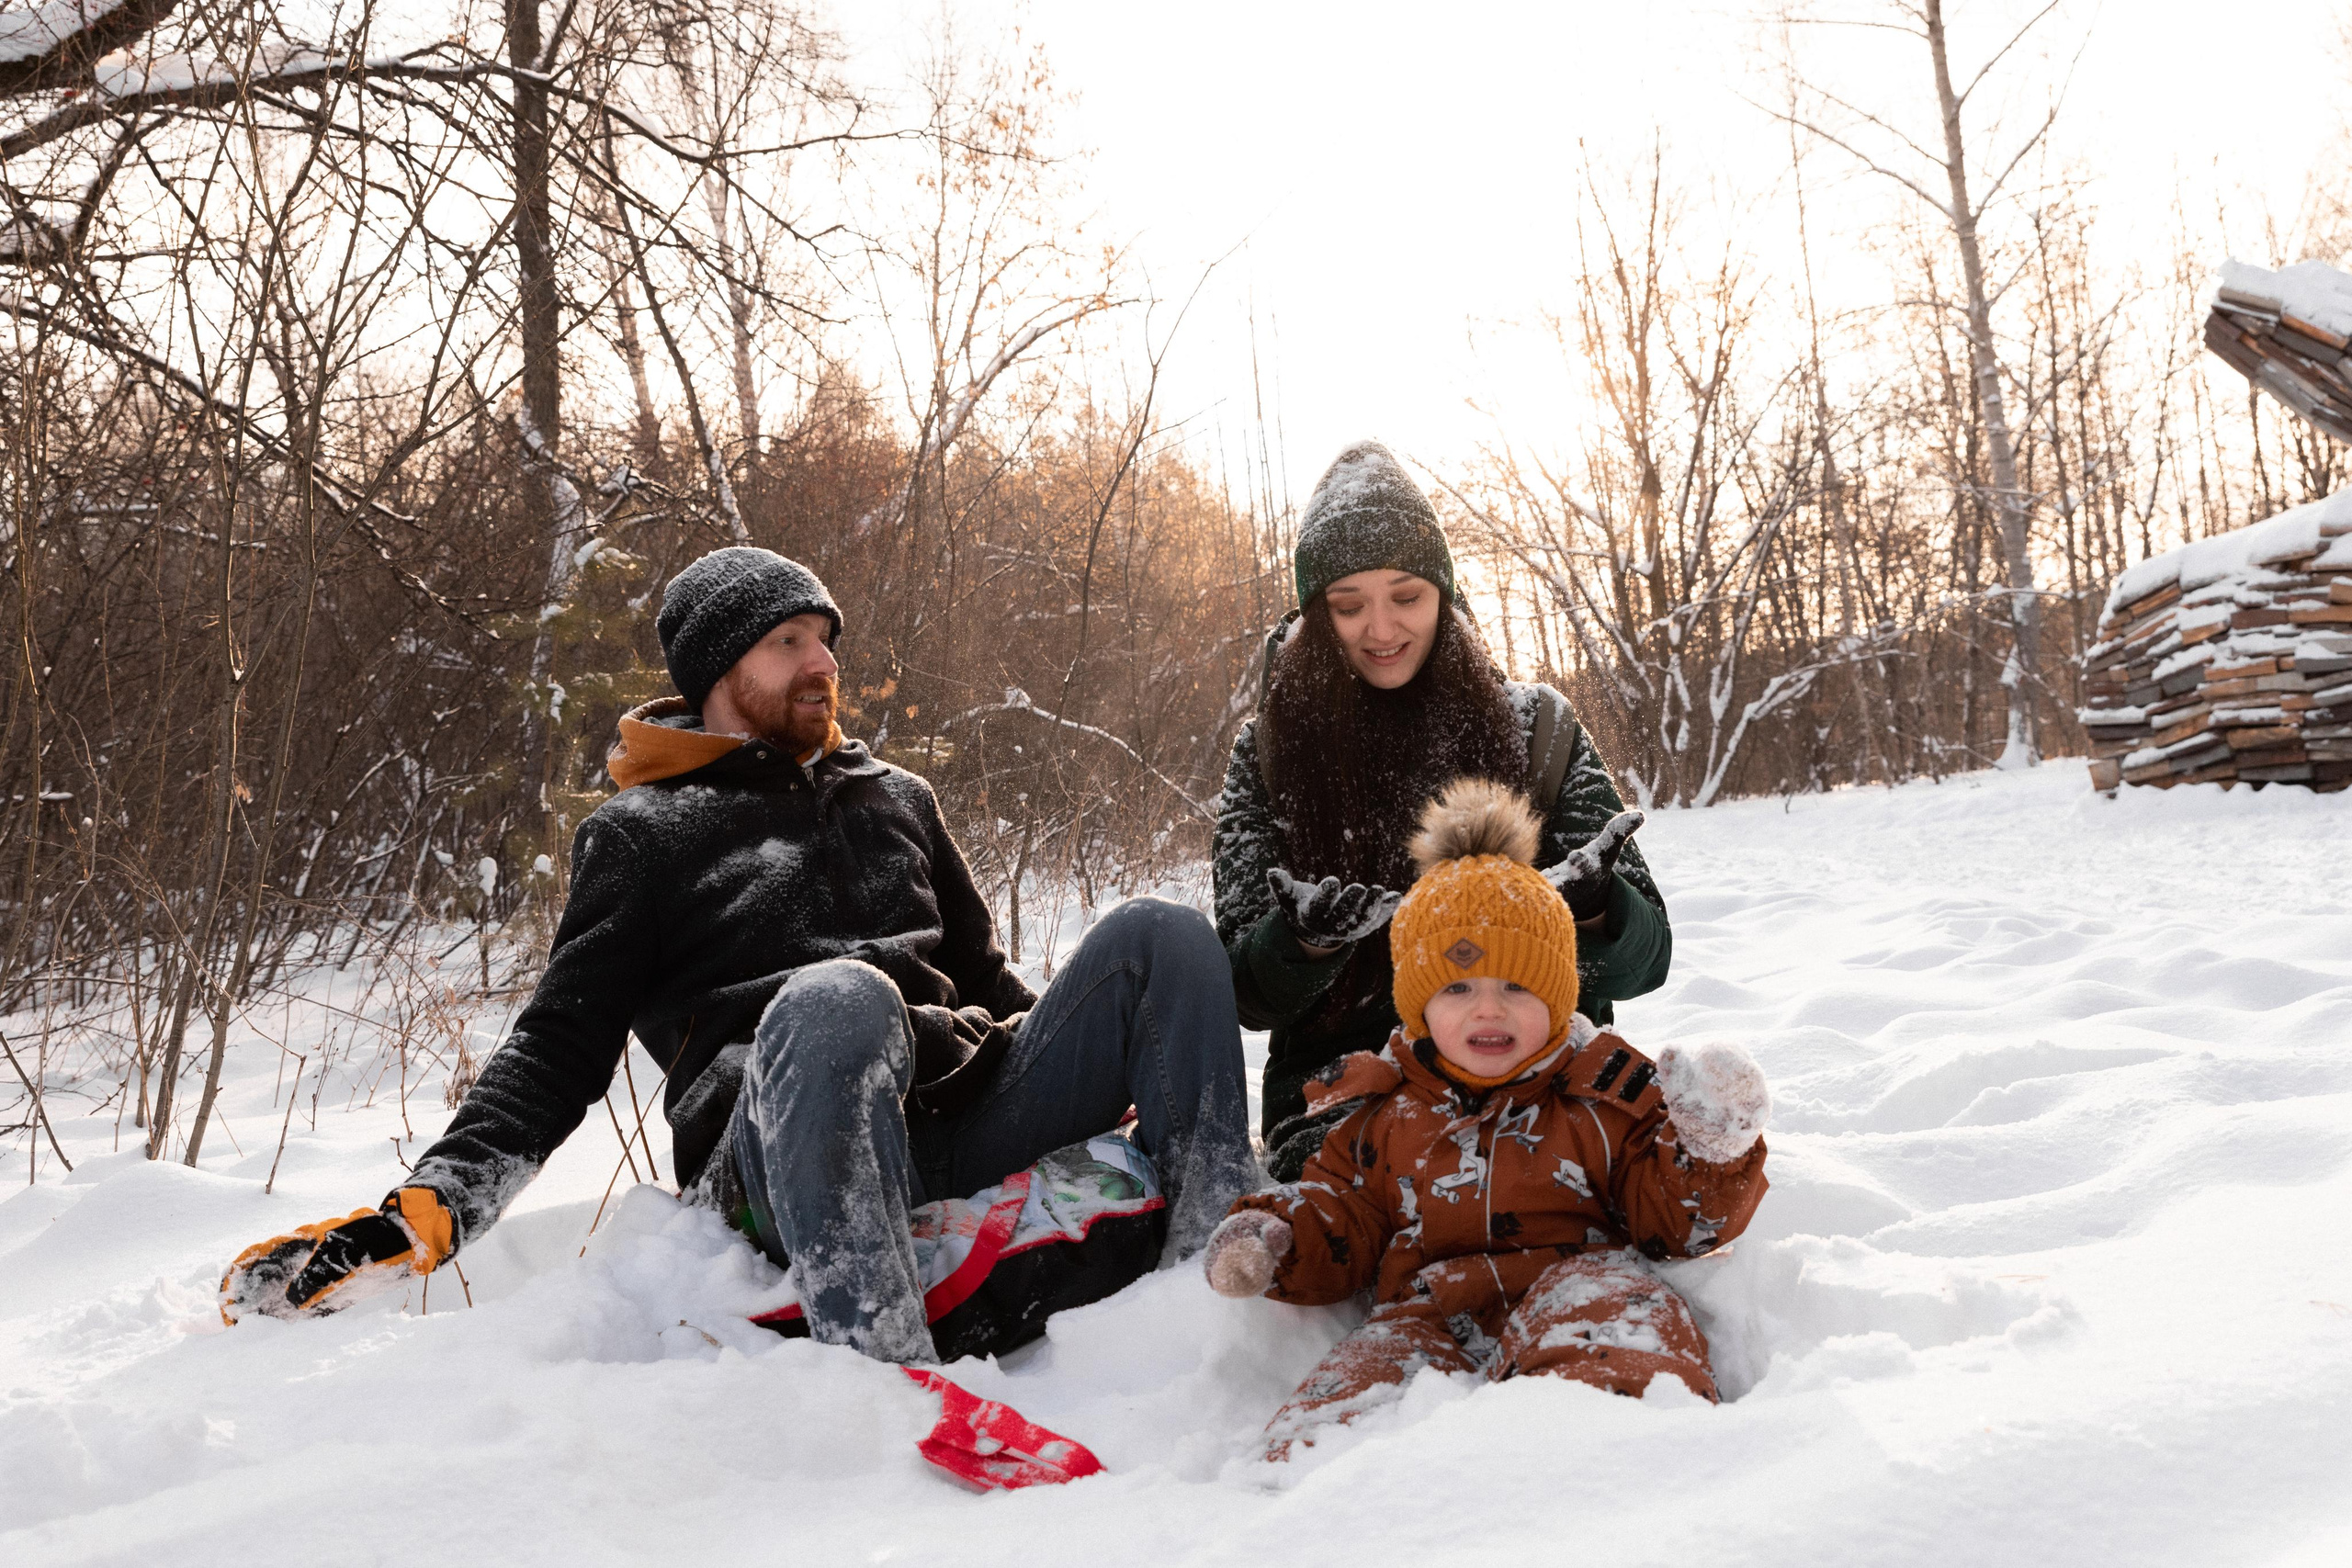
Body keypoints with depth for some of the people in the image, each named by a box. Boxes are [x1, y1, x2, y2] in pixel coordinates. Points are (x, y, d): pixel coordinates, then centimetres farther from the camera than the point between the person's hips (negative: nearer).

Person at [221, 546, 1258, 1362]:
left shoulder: (896, 800, 27)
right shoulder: (643, 835, 14)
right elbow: (559, 1052, 7)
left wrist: (1124, 1064, 26)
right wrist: (425, 1211, -7)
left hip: (962, 1118, 5)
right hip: (788, 1162, -5)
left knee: (1158, 938, -14)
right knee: (837, 997, -39)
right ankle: (888, 1375, -48)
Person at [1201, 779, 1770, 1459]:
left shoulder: (1605, 1088, 15)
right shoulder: (1381, 1108, 21)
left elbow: (1679, 1221, 13)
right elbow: (1337, 1220, 24)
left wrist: (1712, 1147, -6)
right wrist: (1271, 1240, 4)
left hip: (1576, 1282, -2)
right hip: (1429, 1317, 3)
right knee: (1316, 1428, -30)